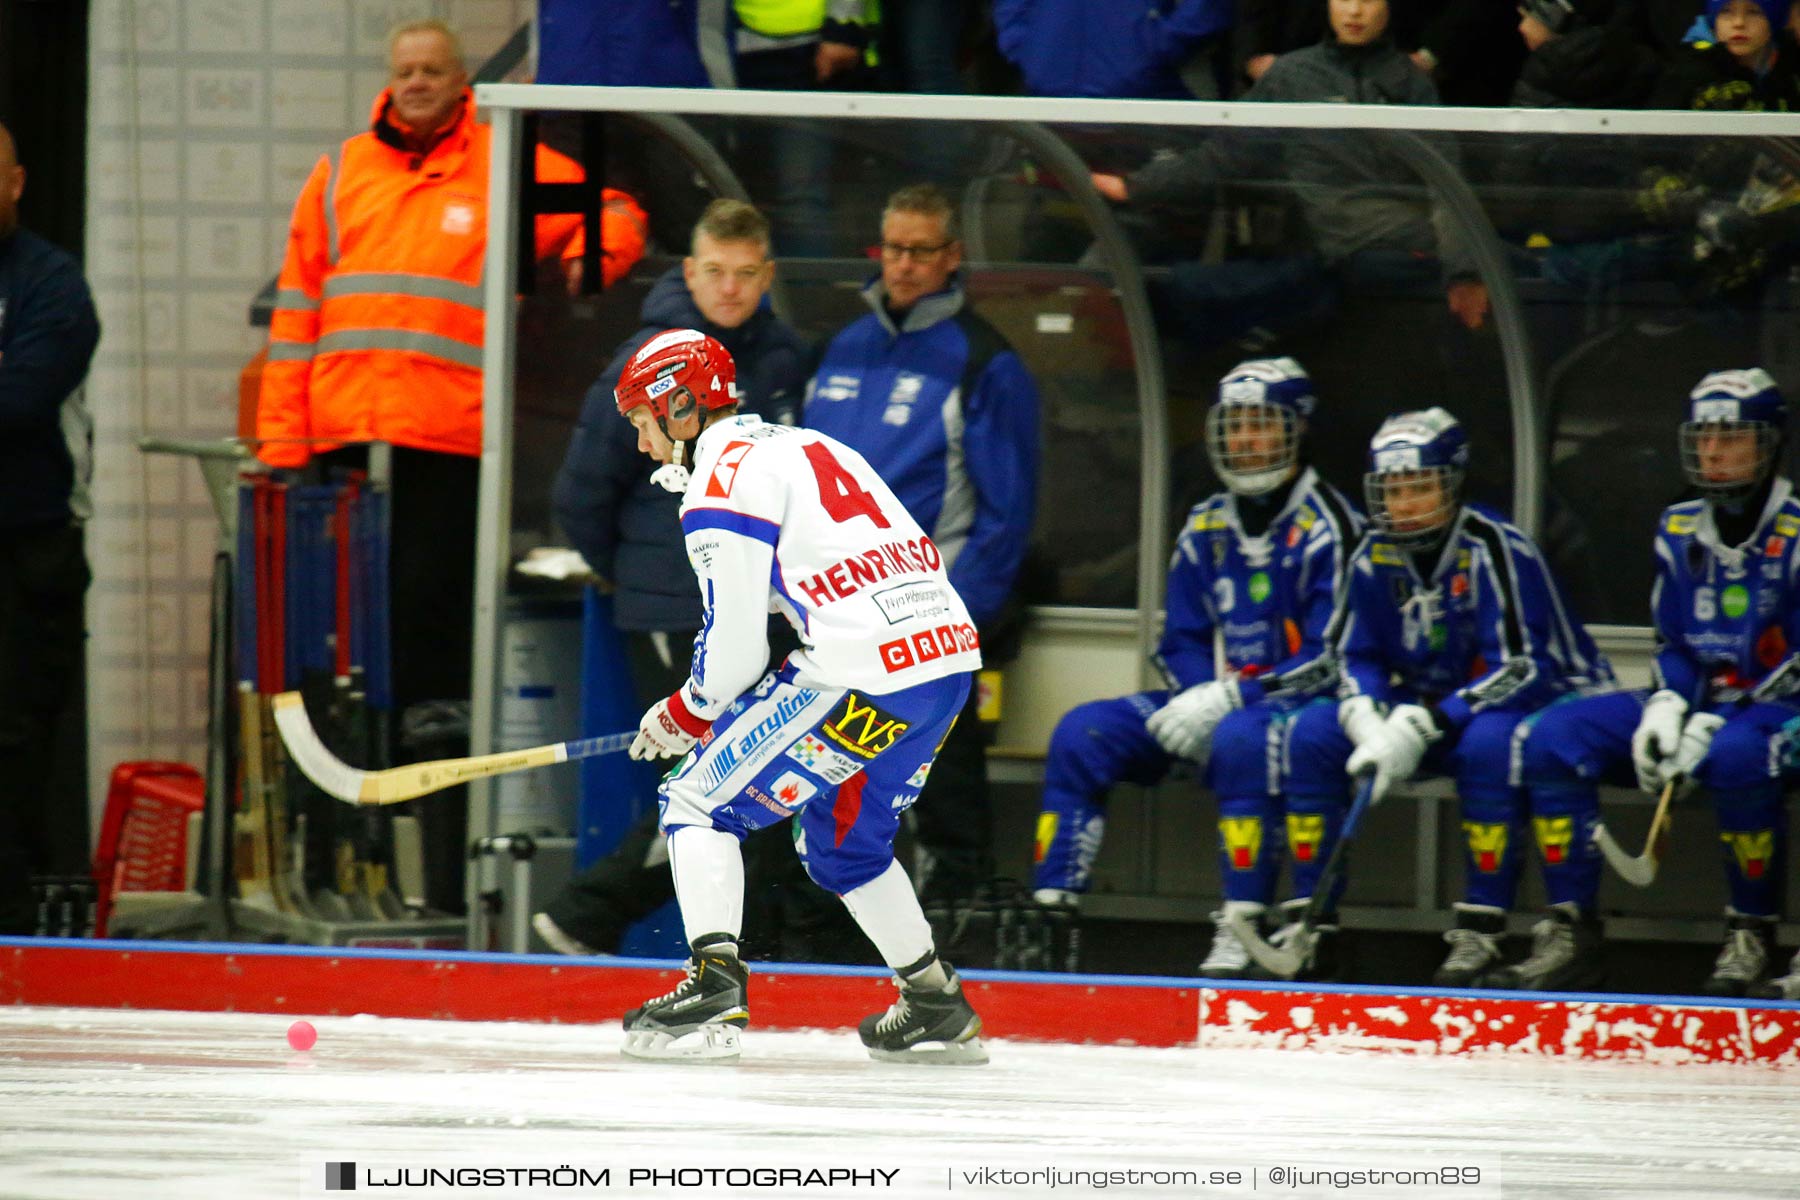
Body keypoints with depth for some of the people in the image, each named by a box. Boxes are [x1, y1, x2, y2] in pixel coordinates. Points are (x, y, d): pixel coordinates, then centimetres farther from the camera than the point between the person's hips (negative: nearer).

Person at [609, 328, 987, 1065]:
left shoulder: (721, 482, -4)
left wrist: (685, 714, 14)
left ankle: (714, 982, -13)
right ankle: (937, 1010, 31)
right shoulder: (810, 450, 24)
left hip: (862, 682, -9)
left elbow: (732, 650, -7)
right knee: (842, 837, 28)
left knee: (700, 800, 1)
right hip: (949, 657, 9)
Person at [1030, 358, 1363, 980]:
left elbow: (1330, 661, -18)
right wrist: (1201, 700, -10)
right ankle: (1049, 907, -12)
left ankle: (1243, 930, -39)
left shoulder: (1326, 527, -12)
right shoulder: (1205, 528, 9)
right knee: (1083, 732, -9)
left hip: (1307, 703, -7)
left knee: (1240, 739, -40)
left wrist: (1231, 698, -25)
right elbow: (1182, 643, 12)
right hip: (1220, 701, 7)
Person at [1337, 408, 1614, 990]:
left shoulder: (1494, 548, -20)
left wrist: (1424, 725, -33)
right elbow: (1358, 658, 3)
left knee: (1488, 742, -38)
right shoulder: (1376, 557, 0)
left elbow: (1523, 668, -26)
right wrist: (1368, 719, -21)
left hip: (1552, 698, -6)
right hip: (1441, 706, 7)